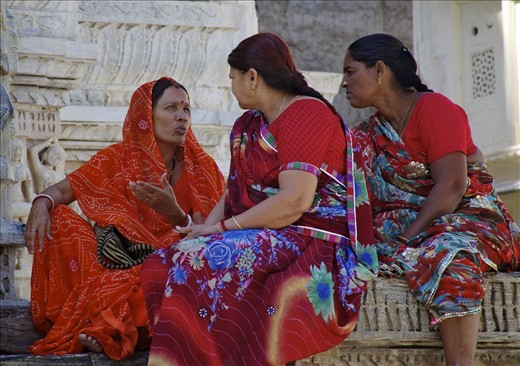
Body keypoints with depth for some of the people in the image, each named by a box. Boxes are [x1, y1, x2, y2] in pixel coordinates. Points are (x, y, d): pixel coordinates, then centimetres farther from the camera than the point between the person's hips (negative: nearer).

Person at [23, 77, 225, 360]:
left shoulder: (201, 168, 2)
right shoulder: (119, 158, 4)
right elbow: (63, 190, 0)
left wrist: (174, 213, -26)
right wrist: (41, 203, -24)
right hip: (113, 264, 2)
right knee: (58, 219, -18)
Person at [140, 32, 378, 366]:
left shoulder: (307, 114, -9)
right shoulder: (249, 125, 18)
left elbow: (294, 201, -19)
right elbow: (234, 193, 14)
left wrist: (222, 228, -15)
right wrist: (202, 231, -6)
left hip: (316, 247, -9)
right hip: (267, 240, 9)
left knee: (203, 263, -29)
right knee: (161, 266, -9)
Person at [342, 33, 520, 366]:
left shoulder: (435, 109, -5)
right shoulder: (371, 133, 15)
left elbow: (450, 188, -16)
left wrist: (405, 240, -22)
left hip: (465, 218, -6)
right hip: (405, 225, 6)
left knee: (446, 254, -38)